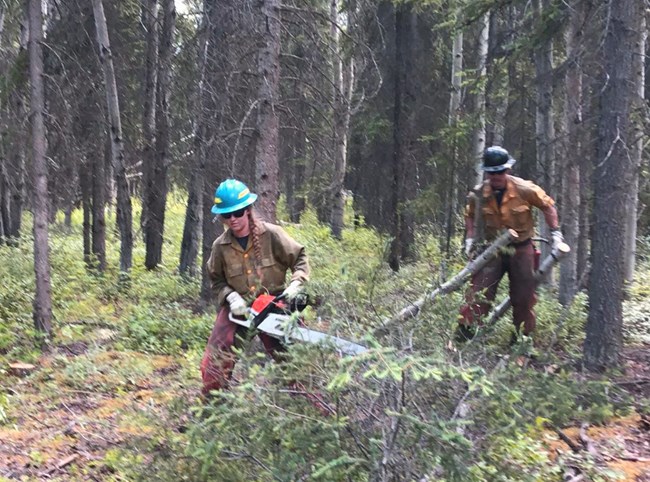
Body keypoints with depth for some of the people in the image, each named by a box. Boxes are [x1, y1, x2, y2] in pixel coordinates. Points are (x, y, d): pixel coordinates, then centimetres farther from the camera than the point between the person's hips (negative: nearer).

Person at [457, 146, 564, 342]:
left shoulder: (525, 189, -16)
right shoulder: (478, 195, -10)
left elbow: (547, 205, 0)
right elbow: (470, 215, 11)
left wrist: (555, 232, -4)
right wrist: (470, 238, -1)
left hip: (522, 249, 0)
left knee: (524, 298, 8)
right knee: (478, 292, -8)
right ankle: (462, 335, -5)